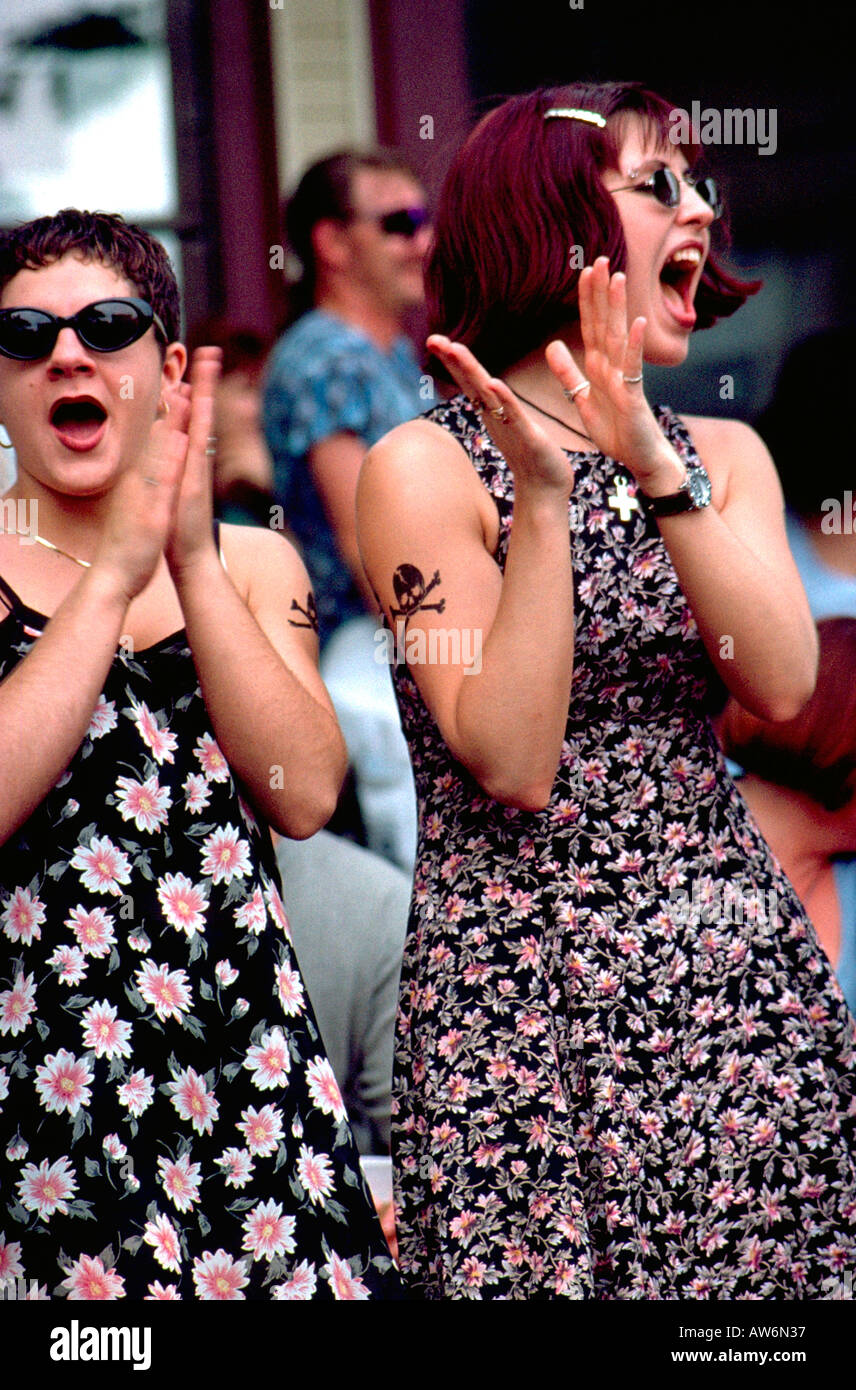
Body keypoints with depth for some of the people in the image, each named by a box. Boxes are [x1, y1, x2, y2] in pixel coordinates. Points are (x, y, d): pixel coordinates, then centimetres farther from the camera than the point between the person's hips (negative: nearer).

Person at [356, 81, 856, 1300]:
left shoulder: (724, 455, 11)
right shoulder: (428, 466, -5)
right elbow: (515, 766, -14)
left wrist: (655, 466, -16)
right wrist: (542, 499, -21)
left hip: (733, 968, 5)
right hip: (522, 993, -4)